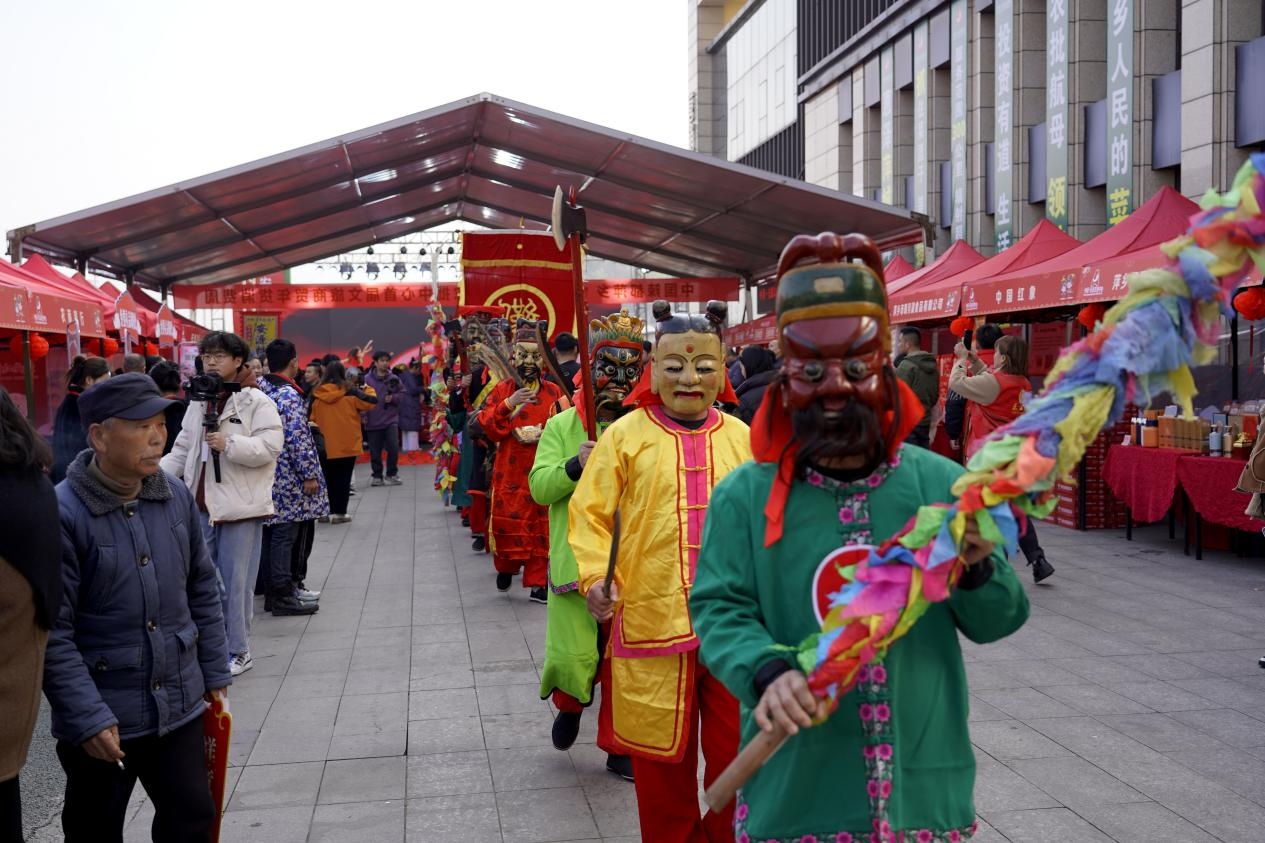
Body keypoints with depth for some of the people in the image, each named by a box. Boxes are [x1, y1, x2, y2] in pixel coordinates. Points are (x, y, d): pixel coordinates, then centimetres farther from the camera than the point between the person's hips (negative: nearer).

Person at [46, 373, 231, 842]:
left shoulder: (177, 497, -2)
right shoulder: (61, 512, -19)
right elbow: (51, 633, -17)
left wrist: (214, 673, 11)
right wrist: (88, 718, -19)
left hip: (179, 706, 4)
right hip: (100, 720, -4)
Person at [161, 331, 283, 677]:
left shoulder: (256, 402, -7)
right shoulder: (197, 402, 13)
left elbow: (270, 447, -16)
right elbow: (182, 449, 15)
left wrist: (229, 444, -23)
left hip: (239, 505, -6)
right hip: (201, 505, 6)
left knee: (235, 582, 2)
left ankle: (237, 651, 15)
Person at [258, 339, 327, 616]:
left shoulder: (259, 389, 8)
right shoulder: (289, 395, -16)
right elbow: (297, 437, -19)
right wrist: (309, 475, -14)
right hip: (287, 478, -8)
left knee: (268, 533, 13)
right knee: (284, 534, -3)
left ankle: (272, 592, 21)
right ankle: (282, 596, 2)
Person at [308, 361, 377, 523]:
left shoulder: (316, 394, 0)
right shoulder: (350, 392, -9)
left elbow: (312, 418, 8)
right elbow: (372, 401, -6)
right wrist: (369, 390, 12)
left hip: (325, 445, 3)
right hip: (347, 444, -2)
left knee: (327, 478, 14)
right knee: (343, 479, 5)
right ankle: (339, 512, 5)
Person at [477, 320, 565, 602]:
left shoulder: (554, 392, 3)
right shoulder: (502, 390, 4)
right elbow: (488, 428, -4)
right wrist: (507, 404, -17)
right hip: (509, 469, 0)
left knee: (539, 525, 2)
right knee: (506, 522, 6)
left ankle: (537, 582, 10)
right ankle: (505, 568, 32)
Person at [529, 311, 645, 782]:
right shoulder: (562, 426, 1)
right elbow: (539, 487, -5)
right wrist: (574, 466, -20)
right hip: (576, 562, -1)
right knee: (575, 657, -3)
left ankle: (618, 747, 26)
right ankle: (569, 702, 33)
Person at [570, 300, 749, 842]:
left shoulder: (741, 437, 6)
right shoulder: (625, 435, -2)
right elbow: (590, 515, -2)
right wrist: (595, 576, -16)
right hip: (652, 619, -2)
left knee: (737, 751, 11)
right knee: (662, 752, 12)